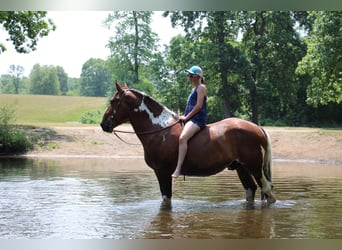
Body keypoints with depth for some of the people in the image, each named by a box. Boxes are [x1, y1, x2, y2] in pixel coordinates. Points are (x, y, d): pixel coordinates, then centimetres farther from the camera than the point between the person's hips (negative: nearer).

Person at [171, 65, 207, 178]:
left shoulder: (201, 88, -5)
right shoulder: (194, 89, 23)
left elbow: (199, 106, -14)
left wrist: (186, 117, -14)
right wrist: (184, 116, 13)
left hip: (197, 119, -11)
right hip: (191, 119, 11)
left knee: (182, 138, -33)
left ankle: (178, 169, -42)